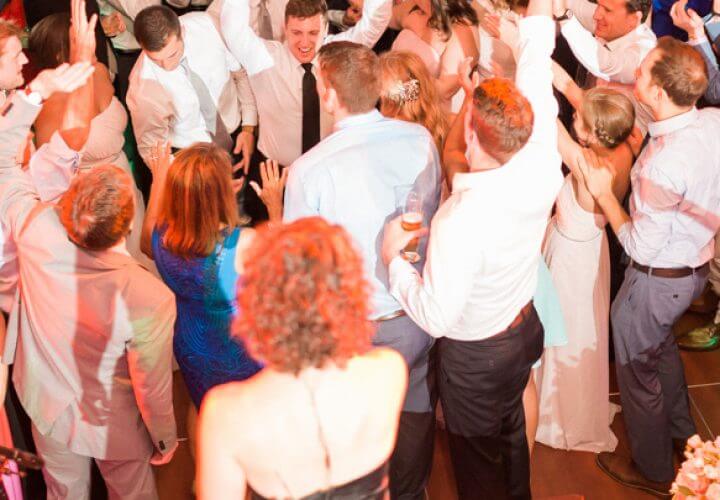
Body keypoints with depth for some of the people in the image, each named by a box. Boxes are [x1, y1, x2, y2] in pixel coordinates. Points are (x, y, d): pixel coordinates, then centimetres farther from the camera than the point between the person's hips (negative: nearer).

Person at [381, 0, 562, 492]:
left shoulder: (462, 222, -39)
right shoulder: (540, 165, -22)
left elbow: (434, 317, -29)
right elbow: (535, 63, -8)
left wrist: (394, 257, -17)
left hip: (475, 355, -7)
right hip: (525, 327, 7)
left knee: (478, 457, 20)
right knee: (511, 432, 32)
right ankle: (518, 493, 56)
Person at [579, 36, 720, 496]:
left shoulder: (662, 162, -36)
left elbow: (643, 246, -26)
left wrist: (604, 193, -16)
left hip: (656, 280, -8)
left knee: (638, 369, 15)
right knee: (663, 347, 32)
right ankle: (680, 432, 53)